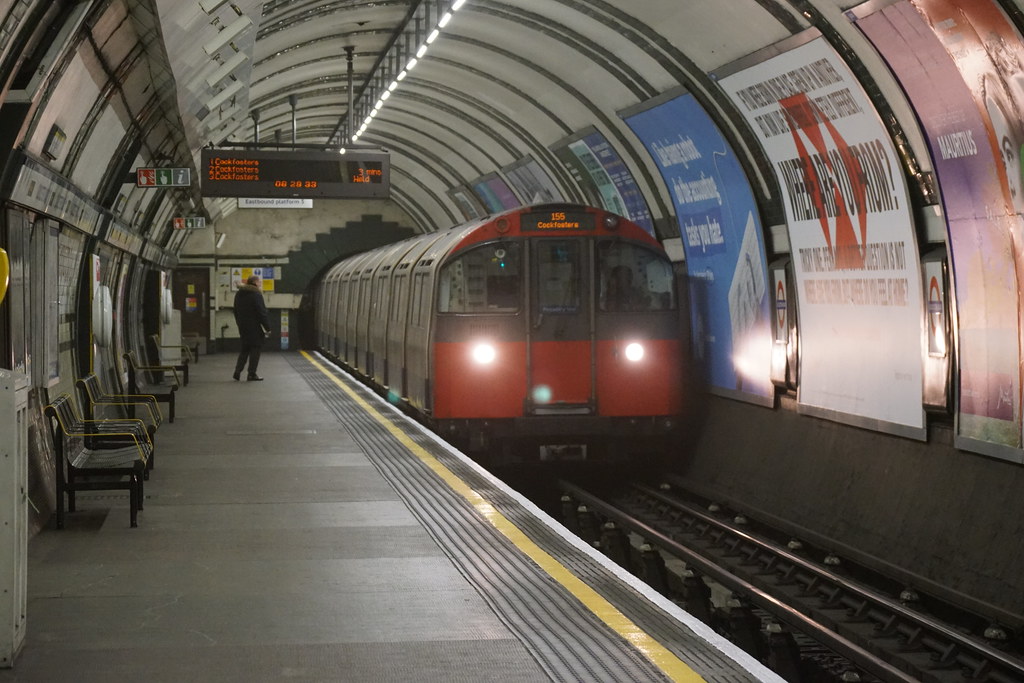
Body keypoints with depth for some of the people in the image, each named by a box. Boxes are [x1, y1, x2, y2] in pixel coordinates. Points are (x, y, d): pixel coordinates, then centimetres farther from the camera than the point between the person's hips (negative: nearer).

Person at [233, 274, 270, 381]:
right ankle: (252, 374, -1)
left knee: (244, 349, 16)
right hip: (255, 327, -7)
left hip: (243, 327, 7)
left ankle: (237, 372, 7)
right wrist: (267, 327, -11)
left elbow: (236, 312, 19)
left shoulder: (239, 294, 12)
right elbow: (261, 313, -16)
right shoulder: (256, 295, -14)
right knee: (255, 349, 0)